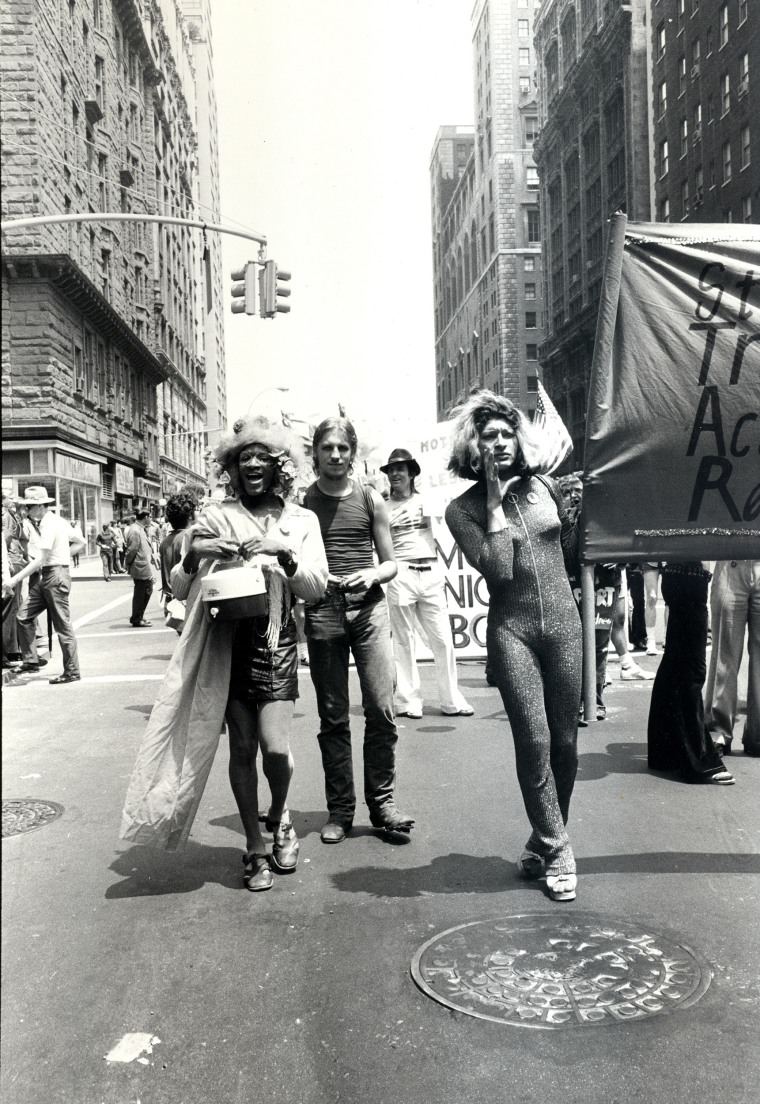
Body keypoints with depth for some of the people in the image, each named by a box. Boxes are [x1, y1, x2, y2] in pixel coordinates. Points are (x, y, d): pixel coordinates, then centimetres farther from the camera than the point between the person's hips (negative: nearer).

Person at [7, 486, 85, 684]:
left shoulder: (49, 524, -16)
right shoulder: (58, 521, 12)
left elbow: (40, 560, -22)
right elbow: (80, 543, 20)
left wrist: (16, 579, -20)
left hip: (56, 575, -10)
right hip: (45, 576, 10)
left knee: (62, 626, -3)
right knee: (24, 616, 8)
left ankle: (72, 672, 4)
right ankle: (31, 660, 14)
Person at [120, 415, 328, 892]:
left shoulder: (301, 520, 6)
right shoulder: (215, 516, 4)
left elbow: (316, 588, -1)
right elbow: (178, 585, 5)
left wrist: (284, 554, -17)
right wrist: (194, 554, -15)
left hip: (277, 641, 0)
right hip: (228, 641, 0)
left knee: (276, 746, -11)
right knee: (243, 747, 3)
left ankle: (279, 817, 21)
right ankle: (255, 848, 22)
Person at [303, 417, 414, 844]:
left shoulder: (371, 500, 9)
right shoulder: (301, 502, 6)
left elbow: (391, 562, 12)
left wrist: (373, 574, -9)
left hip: (370, 608, 1)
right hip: (322, 612, 0)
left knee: (382, 709, -5)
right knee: (333, 716, 4)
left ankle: (382, 801, 9)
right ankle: (340, 808, 14)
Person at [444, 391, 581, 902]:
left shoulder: (544, 488, 8)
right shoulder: (463, 509, -2)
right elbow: (496, 567, -16)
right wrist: (495, 501, -12)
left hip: (563, 621, 3)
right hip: (511, 629, -3)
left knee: (565, 740, 7)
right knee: (533, 740, -9)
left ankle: (545, 842, 25)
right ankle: (557, 854, 6)